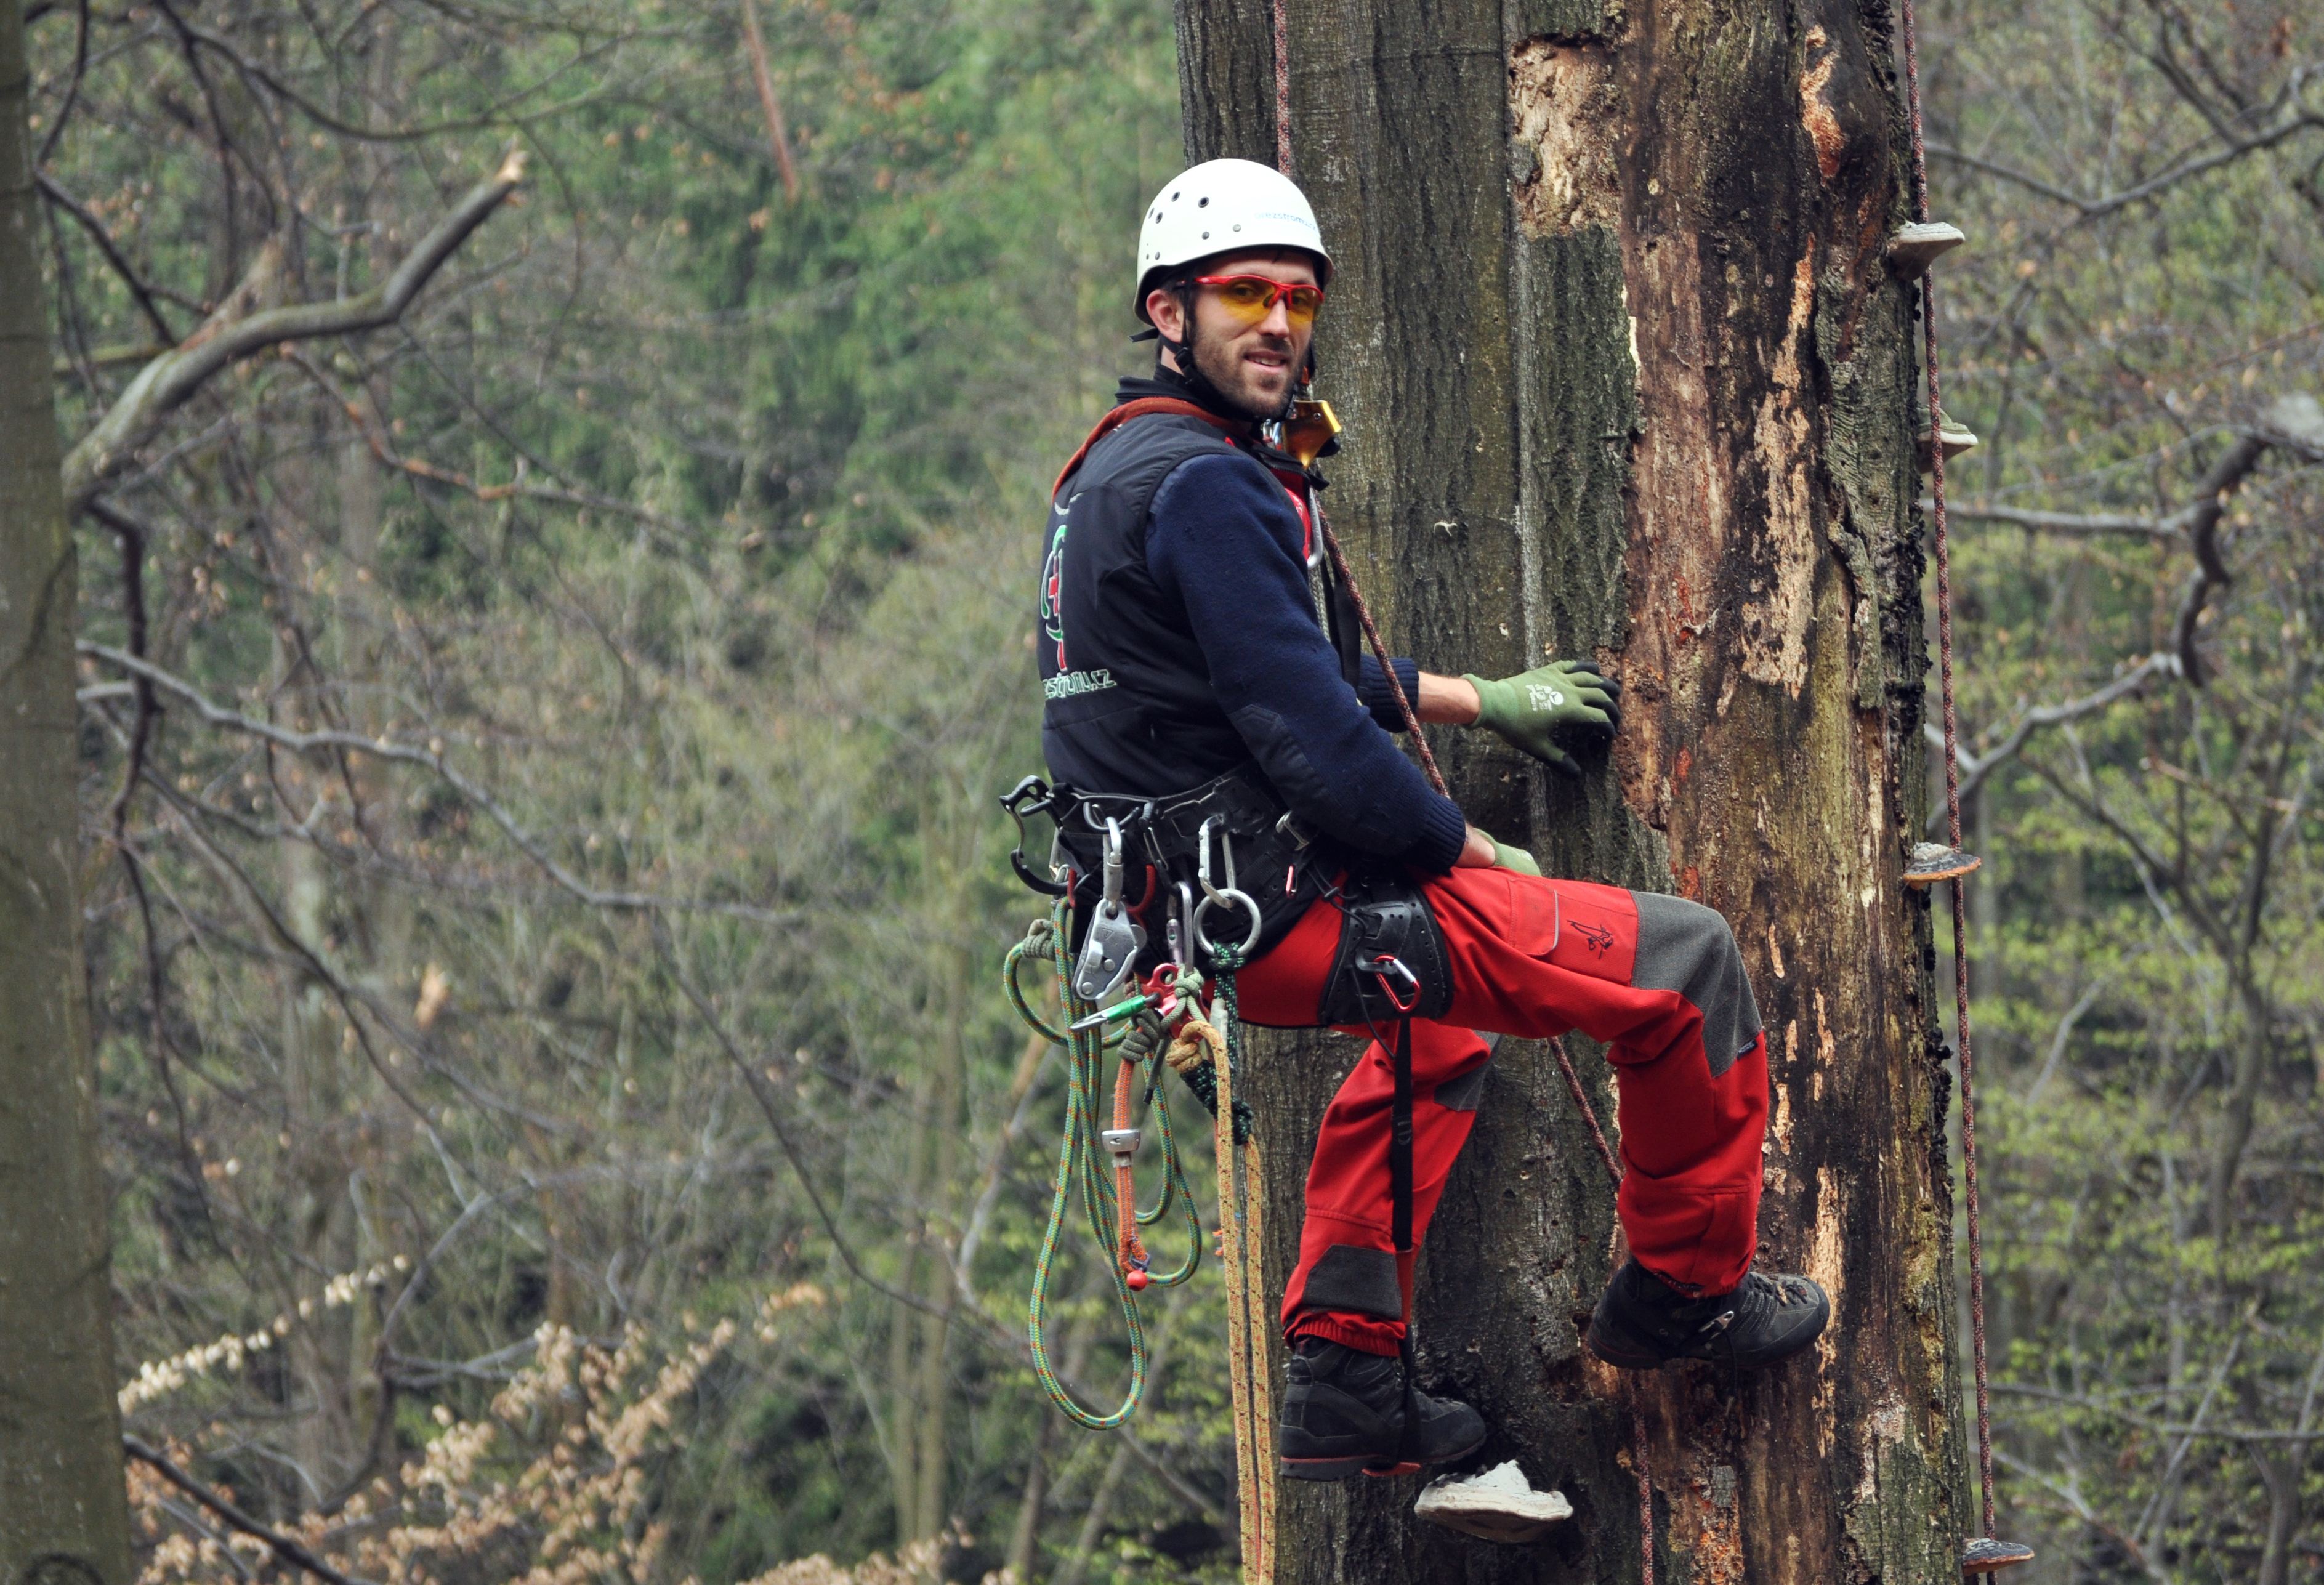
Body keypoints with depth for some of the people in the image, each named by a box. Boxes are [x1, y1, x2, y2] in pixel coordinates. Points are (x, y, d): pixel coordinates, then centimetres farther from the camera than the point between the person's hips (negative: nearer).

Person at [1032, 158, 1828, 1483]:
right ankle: (1689, 1290, 17)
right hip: (1277, 912, -11)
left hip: (1182, 909, 11)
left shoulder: (1120, 469, 14)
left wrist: (1479, 701, 27)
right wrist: (1474, 852, -8)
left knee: (1443, 1013, 39)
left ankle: (1348, 1376, 30)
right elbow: (1311, 737, -23)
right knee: (1688, 962, -4)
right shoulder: (1206, 485, -19)